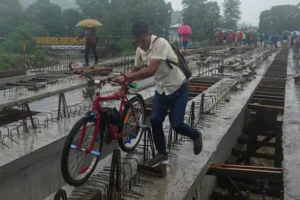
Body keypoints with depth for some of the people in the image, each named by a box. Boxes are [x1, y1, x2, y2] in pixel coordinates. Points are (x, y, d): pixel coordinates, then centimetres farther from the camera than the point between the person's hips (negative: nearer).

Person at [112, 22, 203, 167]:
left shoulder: (160, 43, -29)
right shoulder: (140, 50, -5)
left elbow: (151, 70, -39)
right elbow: (136, 71, 11)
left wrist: (125, 77, -41)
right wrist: (123, 86, 1)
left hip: (178, 89, -6)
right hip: (162, 90, 7)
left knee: (176, 124, -5)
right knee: (155, 121, 0)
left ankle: (196, 135, 28)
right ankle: (162, 154, 19)